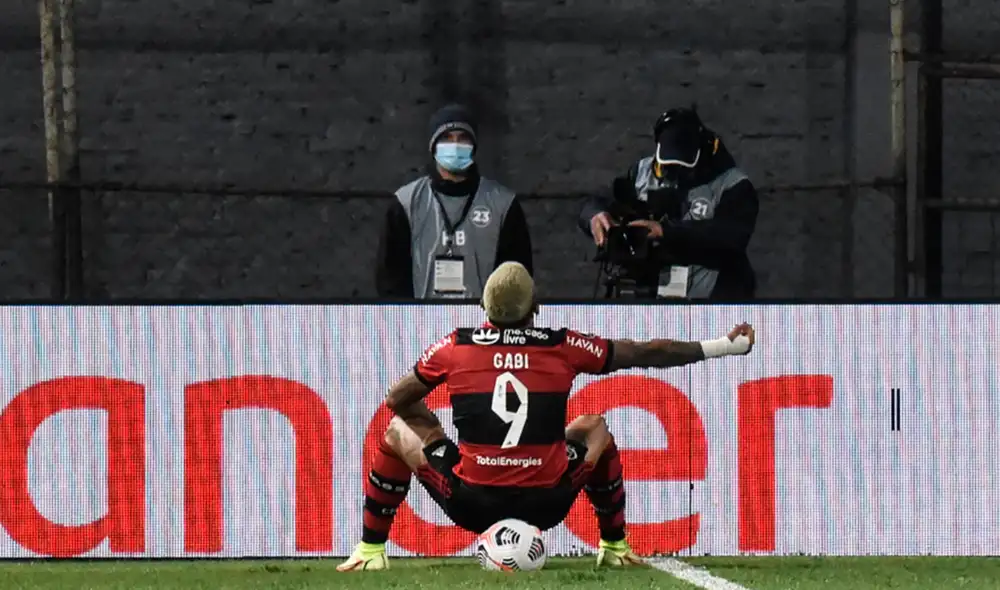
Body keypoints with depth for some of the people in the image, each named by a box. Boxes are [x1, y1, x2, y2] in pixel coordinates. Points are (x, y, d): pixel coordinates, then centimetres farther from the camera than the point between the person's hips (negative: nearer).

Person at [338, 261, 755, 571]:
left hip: (471, 507, -1)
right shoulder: (563, 347, -2)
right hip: (545, 507, 1)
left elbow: (397, 400, 9)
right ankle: (615, 547, 35)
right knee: (596, 429, 30)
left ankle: (371, 550, 19)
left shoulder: (454, 348, -2)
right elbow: (646, 354, 7)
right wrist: (726, 346, 17)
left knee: (400, 429, 23)